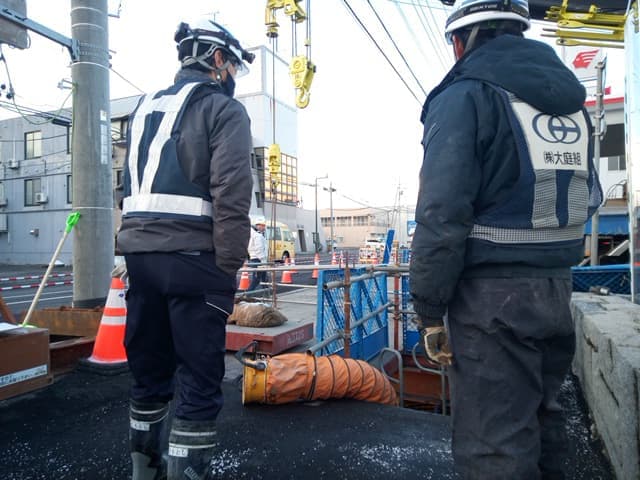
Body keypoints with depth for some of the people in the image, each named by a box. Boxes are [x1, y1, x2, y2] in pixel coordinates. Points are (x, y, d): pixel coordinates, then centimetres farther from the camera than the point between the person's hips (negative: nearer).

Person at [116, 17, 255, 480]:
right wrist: (229, 268, -12)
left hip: (140, 253, 8)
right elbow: (231, 195, -14)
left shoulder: (146, 107, 22)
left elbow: (132, 188, 19)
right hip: (192, 256, -7)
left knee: (148, 375, 18)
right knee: (198, 385, 1)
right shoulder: (223, 108, -1)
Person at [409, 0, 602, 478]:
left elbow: (442, 214, -18)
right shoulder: (569, 97, 14)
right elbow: (589, 196, 18)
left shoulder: (466, 95, -9)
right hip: (557, 289, 8)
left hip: (492, 296, -8)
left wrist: (429, 309, -12)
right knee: (541, 419, 24)